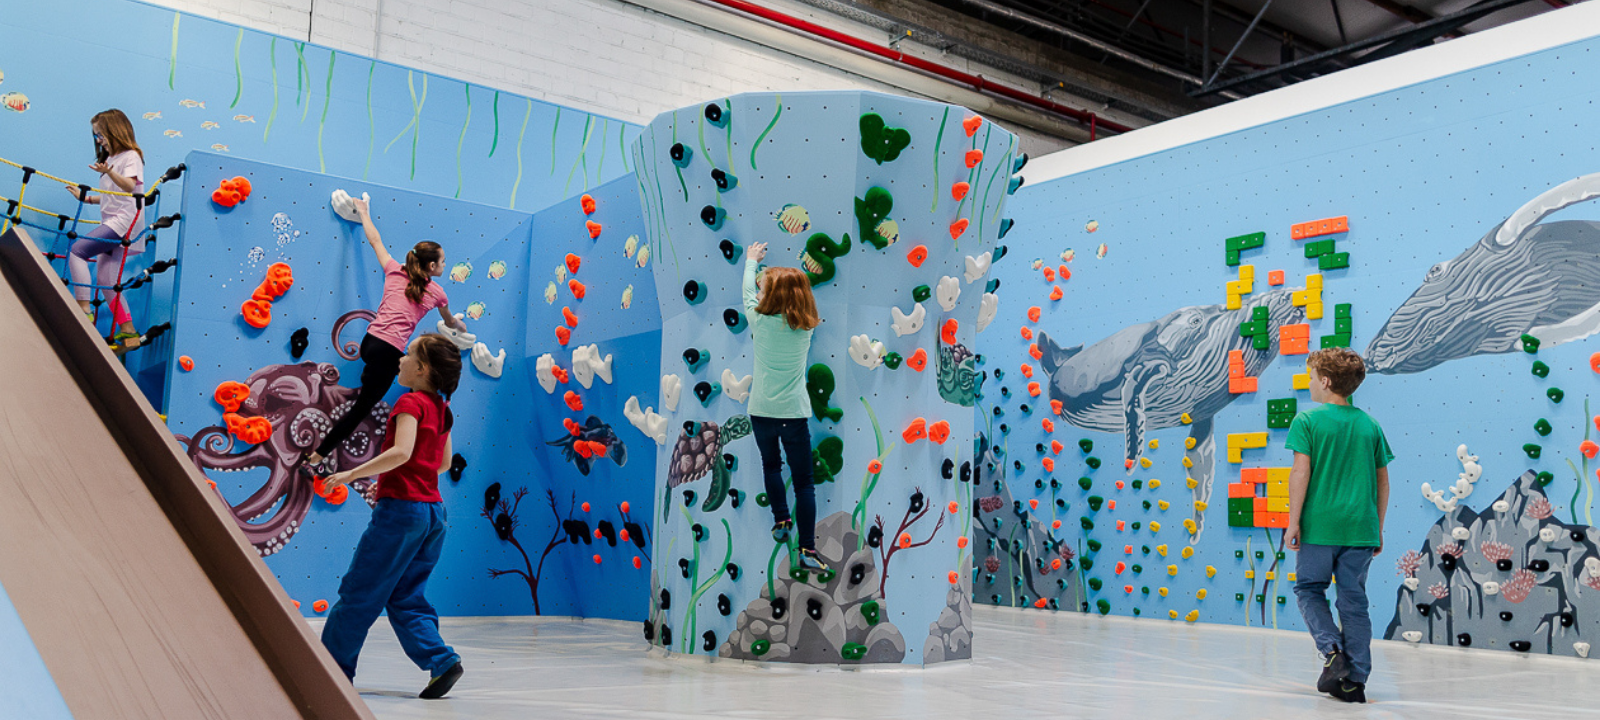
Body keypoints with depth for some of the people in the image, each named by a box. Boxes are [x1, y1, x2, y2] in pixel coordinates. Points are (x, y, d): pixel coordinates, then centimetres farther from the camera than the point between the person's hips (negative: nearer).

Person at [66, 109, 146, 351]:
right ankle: (127, 331, 4)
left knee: (77, 250, -20)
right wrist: (85, 197, 25)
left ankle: (84, 310, -24)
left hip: (124, 221, -9)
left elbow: (129, 186, -21)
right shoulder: (111, 159, 25)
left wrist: (109, 172, -35)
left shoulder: (131, 156, -3)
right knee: (105, 280, 4)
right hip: (111, 225, 10)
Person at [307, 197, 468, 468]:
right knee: (361, 408, 4)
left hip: (369, 341, 5)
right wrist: (460, 325, 51)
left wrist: (363, 212, 41)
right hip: (389, 351, -5)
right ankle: (319, 453, 5)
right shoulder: (436, 292, 7)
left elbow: (375, 240, 25)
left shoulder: (395, 271, 11)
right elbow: (450, 322, 28)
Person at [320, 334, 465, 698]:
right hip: (432, 510, 8)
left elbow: (401, 452, -24)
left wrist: (352, 474, -18)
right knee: (405, 598, 12)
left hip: (401, 507, -8)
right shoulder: (442, 409, 13)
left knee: (359, 591, 5)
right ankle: (442, 662, -1)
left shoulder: (410, 403, -10)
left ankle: (333, 666, 15)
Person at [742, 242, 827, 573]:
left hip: (762, 411, 0)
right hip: (794, 412, 0)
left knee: (771, 465, 25)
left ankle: (781, 522, 29)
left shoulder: (760, 321, -6)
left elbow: (748, 291, 14)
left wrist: (752, 261, 32)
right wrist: (769, 272, 35)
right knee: (803, 481, 3)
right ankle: (807, 550, -1)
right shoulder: (805, 326, -1)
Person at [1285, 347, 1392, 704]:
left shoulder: (1307, 420, -5)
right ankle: (1355, 681, 9)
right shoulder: (1370, 425, 9)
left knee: (1309, 590, 12)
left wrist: (1293, 522, -7)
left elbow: (1301, 472, -11)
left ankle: (1332, 651, -8)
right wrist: (1378, 529, 20)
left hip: (1318, 525, -4)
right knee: (1354, 600, 8)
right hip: (1361, 527, 4)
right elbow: (1382, 481, 12)